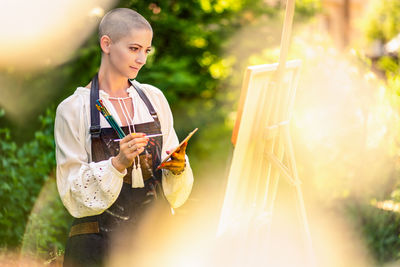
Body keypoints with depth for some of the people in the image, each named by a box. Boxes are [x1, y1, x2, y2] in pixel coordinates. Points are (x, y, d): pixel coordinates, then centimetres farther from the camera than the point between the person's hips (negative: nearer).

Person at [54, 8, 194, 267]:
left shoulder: (154, 99, 6)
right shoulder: (74, 109, -6)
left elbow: (174, 192, 9)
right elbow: (75, 195, -9)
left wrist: (178, 167, -11)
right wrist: (118, 163, -22)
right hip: (98, 245, -3)